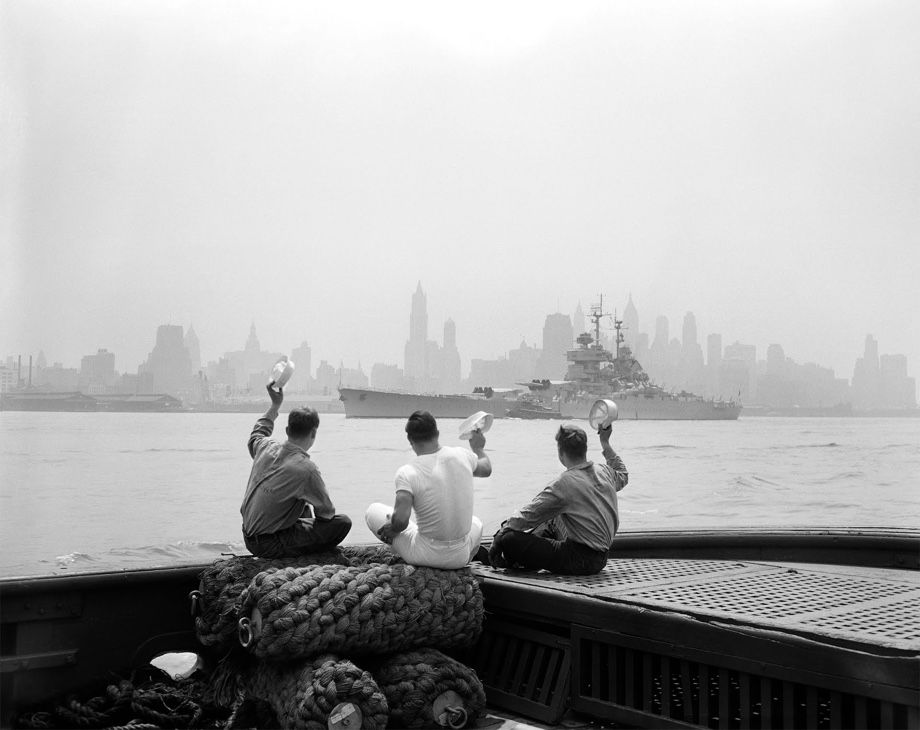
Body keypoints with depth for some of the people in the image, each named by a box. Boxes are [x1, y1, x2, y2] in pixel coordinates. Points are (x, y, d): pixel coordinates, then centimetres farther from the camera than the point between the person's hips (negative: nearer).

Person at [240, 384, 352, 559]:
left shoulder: (266, 447, -4)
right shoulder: (306, 469, -24)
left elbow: (256, 435, 25)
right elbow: (327, 513, -10)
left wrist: (275, 405, 27)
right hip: (269, 545, -8)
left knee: (305, 508, 31)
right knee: (343, 523, -9)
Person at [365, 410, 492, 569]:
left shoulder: (407, 472, -20)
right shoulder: (461, 455, -7)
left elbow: (400, 520, -29)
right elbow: (486, 469, 16)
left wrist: (391, 530, -6)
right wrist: (478, 448, 37)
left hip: (425, 556, -4)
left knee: (373, 510, 14)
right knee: (476, 523, 40)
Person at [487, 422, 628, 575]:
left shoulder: (564, 483, -20)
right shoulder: (605, 472, 2)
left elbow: (529, 515, -13)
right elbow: (623, 476, 28)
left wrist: (505, 527, 3)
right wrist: (606, 443, 32)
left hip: (580, 561, -9)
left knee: (508, 539, -14)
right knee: (551, 522, 34)